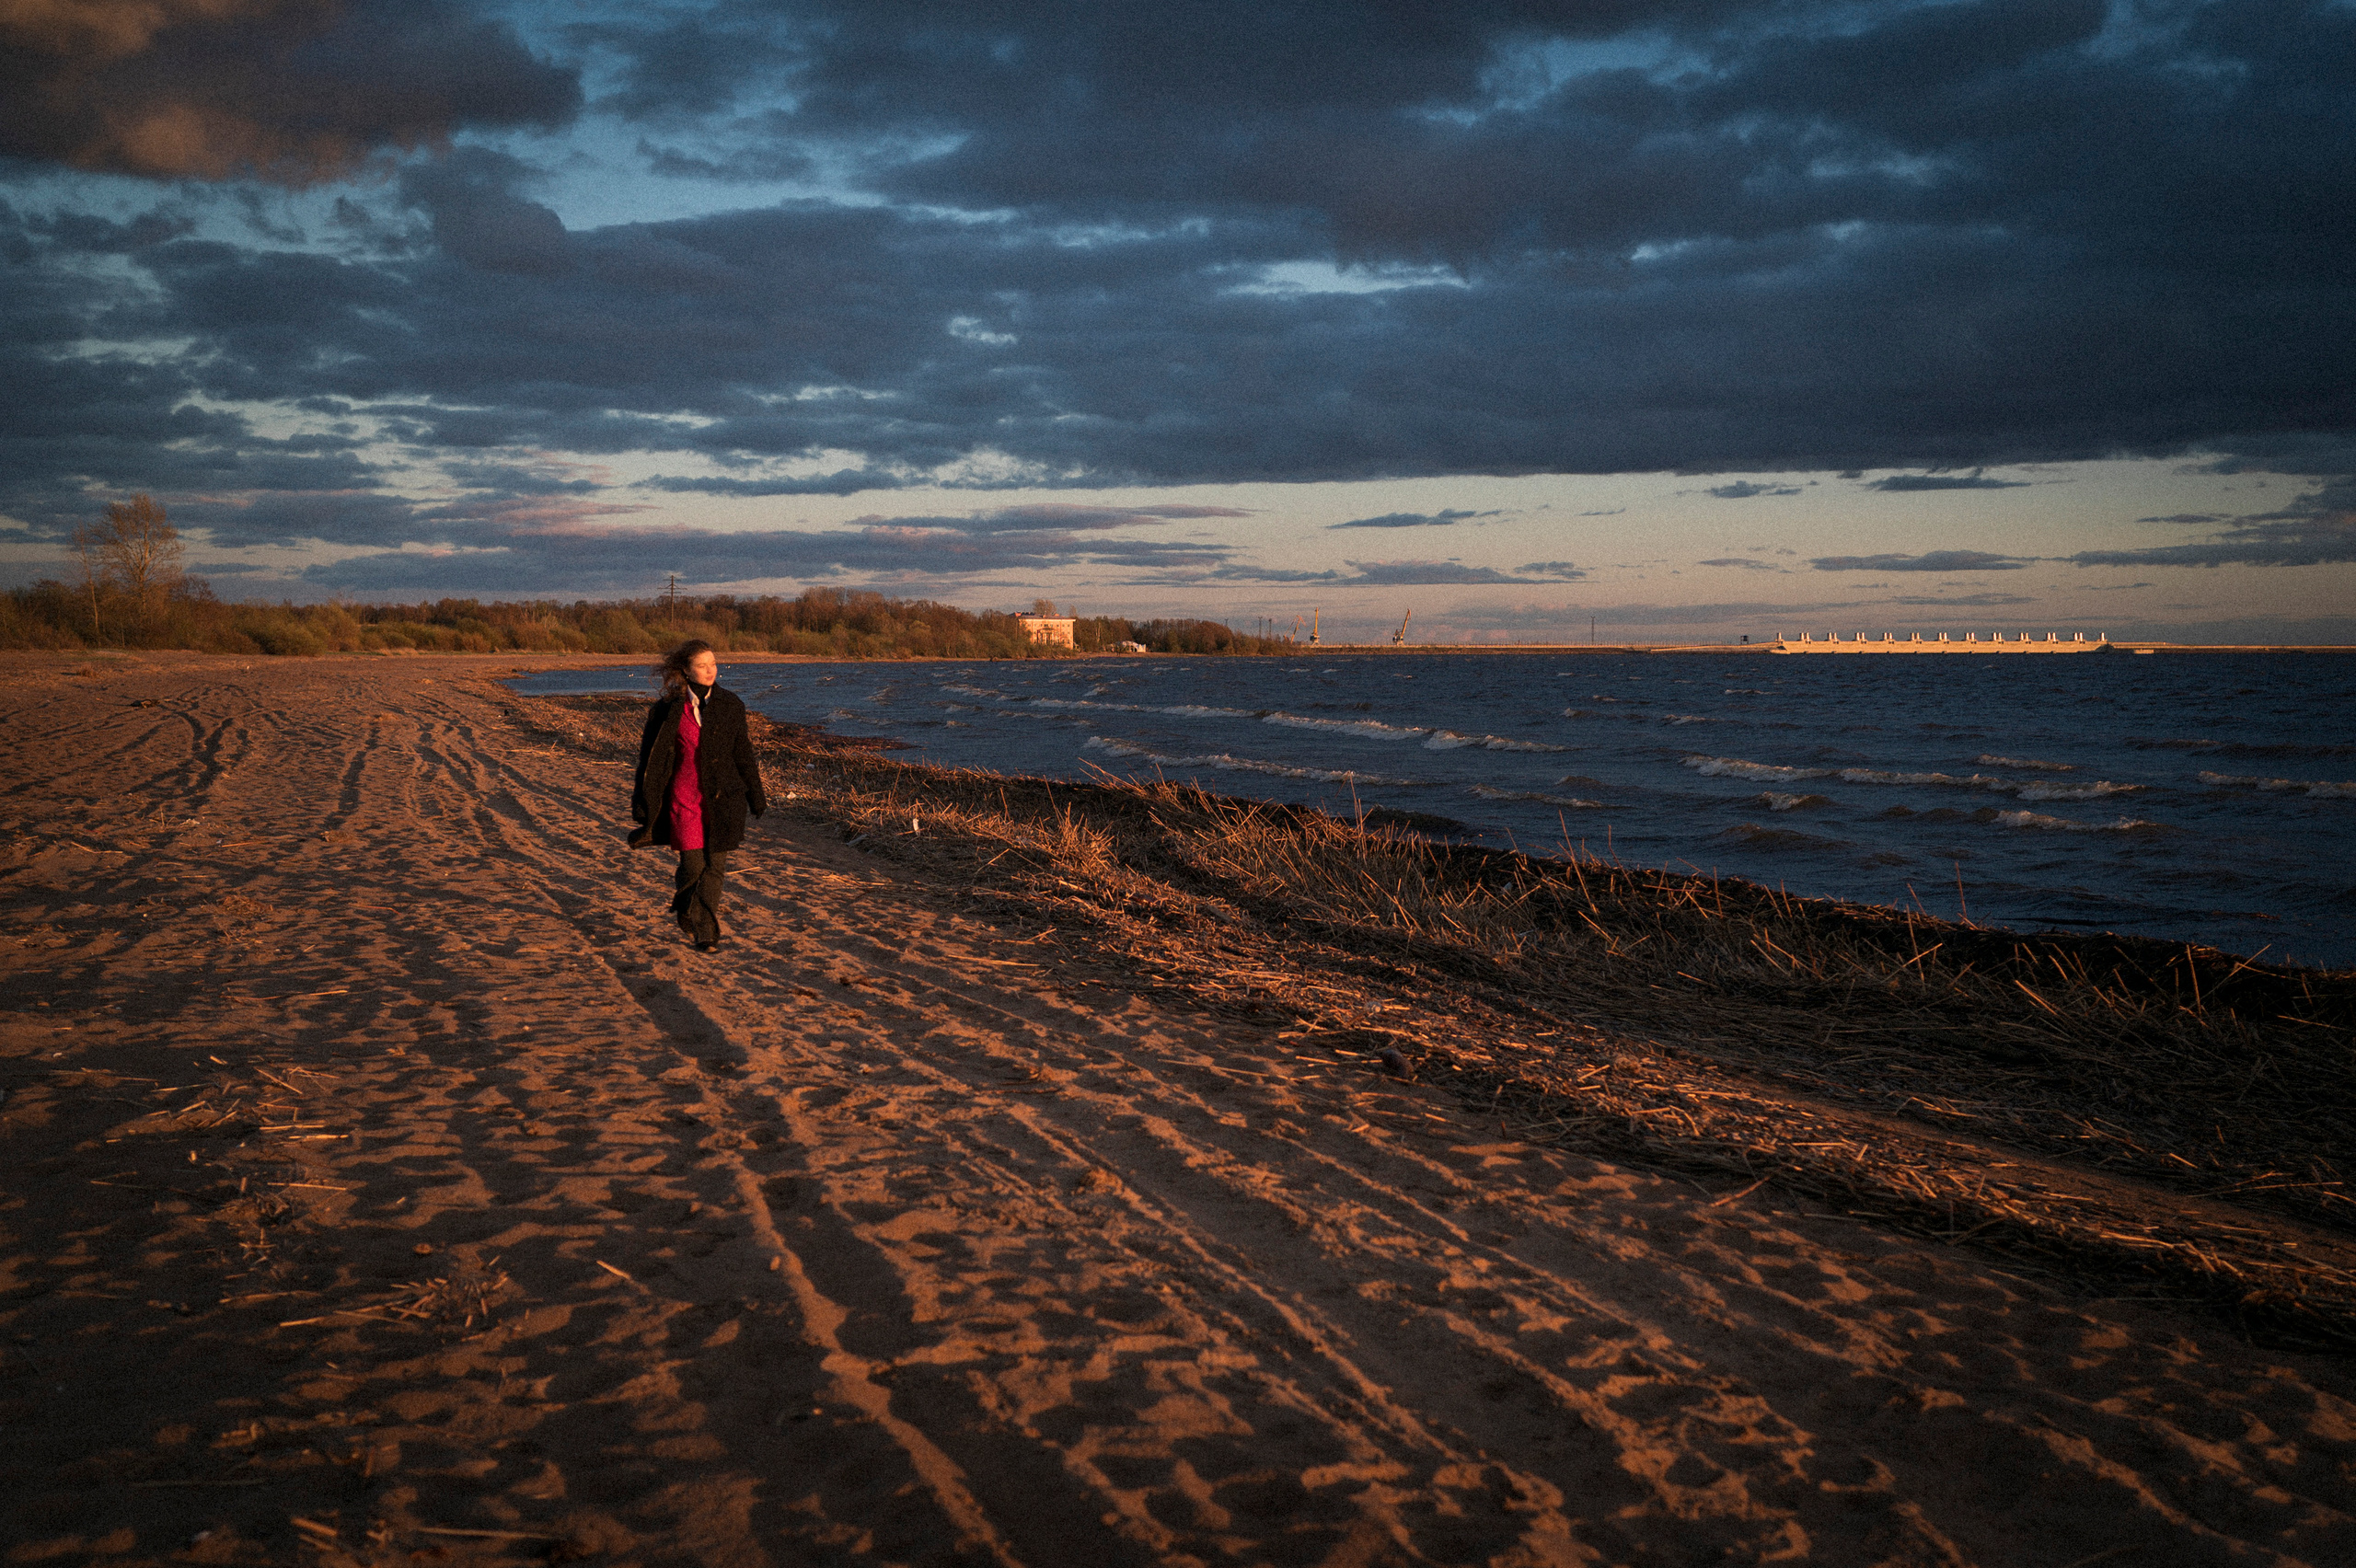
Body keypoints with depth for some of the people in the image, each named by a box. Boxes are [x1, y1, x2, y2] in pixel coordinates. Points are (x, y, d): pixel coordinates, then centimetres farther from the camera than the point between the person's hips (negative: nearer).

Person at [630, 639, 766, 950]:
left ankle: (706, 932, 12)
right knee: (693, 865, -3)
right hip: (683, 795, -1)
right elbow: (651, 758, 4)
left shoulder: (730, 704, 3)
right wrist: (643, 805, 4)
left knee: (714, 866, 0)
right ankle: (685, 910, 26)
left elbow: (743, 753, 9)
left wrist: (755, 795, 11)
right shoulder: (668, 708, -1)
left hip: (721, 797, 1)